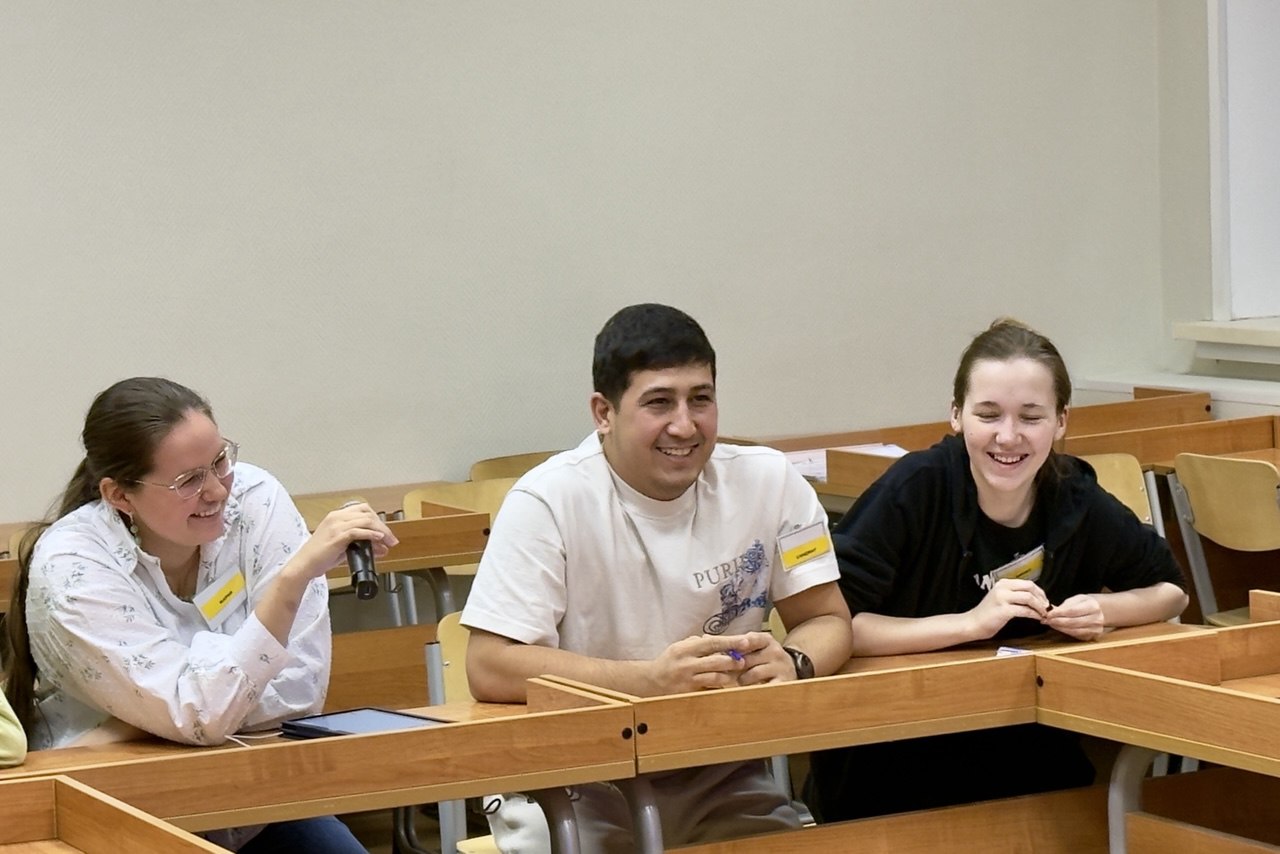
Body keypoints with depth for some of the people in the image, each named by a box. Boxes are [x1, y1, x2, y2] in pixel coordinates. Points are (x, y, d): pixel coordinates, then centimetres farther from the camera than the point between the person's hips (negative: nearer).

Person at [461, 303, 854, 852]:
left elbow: (826, 621, 4)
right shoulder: (549, 502, -13)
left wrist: (790, 662, -20)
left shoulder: (770, 483, -3)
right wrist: (651, 677, -29)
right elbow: (490, 667, -19)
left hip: (718, 779, 3)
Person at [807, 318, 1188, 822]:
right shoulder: (914, 490, -16)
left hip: (1024, 754, 4)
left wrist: (1103, 609, -6)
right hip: (887, 766, -4)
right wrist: (971, 623, -24)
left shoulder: (1076, 502, -3)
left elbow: (1171, 591, 14)